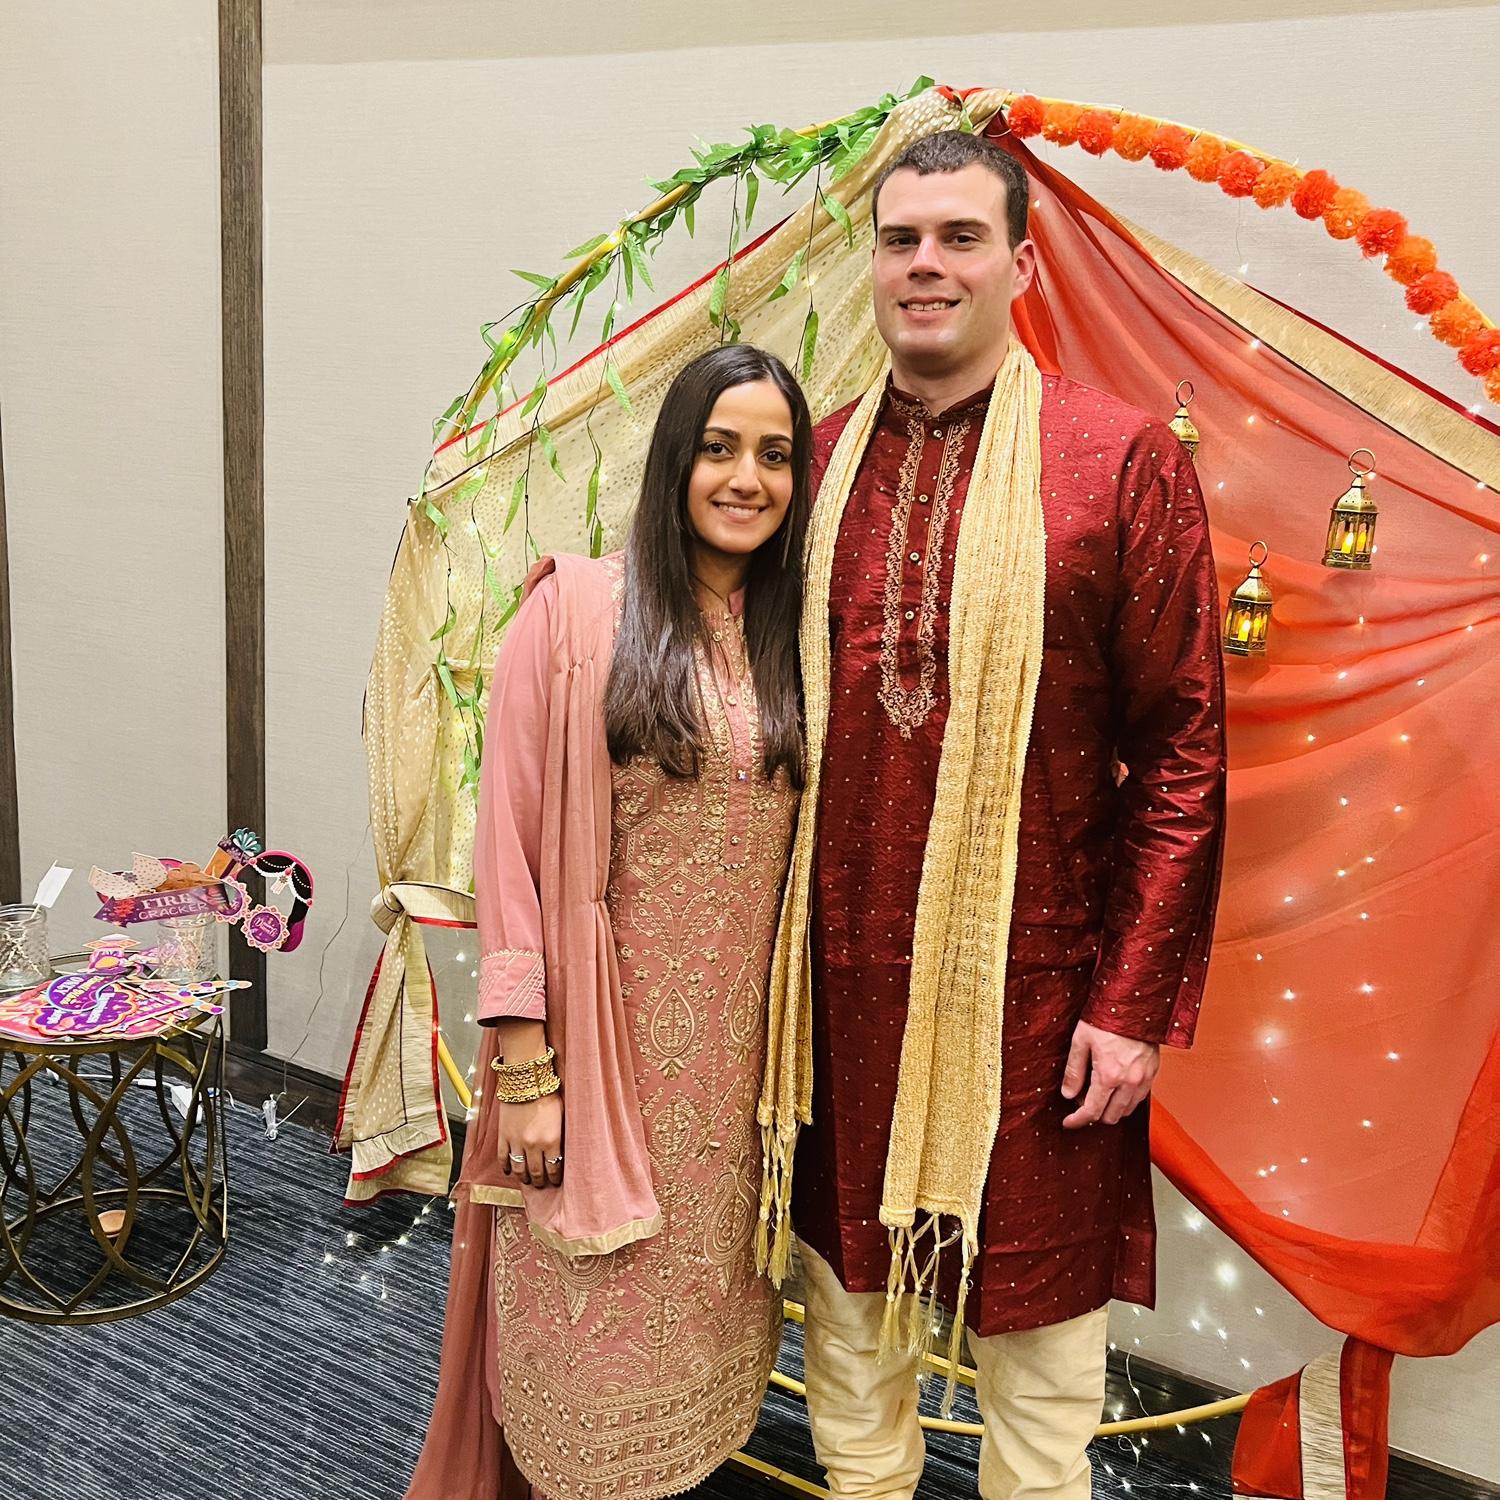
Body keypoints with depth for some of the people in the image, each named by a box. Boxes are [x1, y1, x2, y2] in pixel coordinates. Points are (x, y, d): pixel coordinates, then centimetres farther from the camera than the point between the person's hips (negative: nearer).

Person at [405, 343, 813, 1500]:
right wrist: (524, 1068, -11)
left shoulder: (793, 637, 6)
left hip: (739, 1053, 4)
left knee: (701, 1309, 17)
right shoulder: (577, 612, -8)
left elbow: (805, 853, 9)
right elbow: (512, 842, -9)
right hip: (602, 1042, -4)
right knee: (592, 1328, 9)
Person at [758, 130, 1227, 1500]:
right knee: (848, 1298, 19)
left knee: (1036, 1325, 13)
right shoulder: (819, 461, 6)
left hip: (1029, 979, -3)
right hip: (842, 975, 4)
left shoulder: (1124, 460, -6)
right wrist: (772, 952, 9)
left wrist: (1137, 1001, -9)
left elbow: (1183, 751, -6)